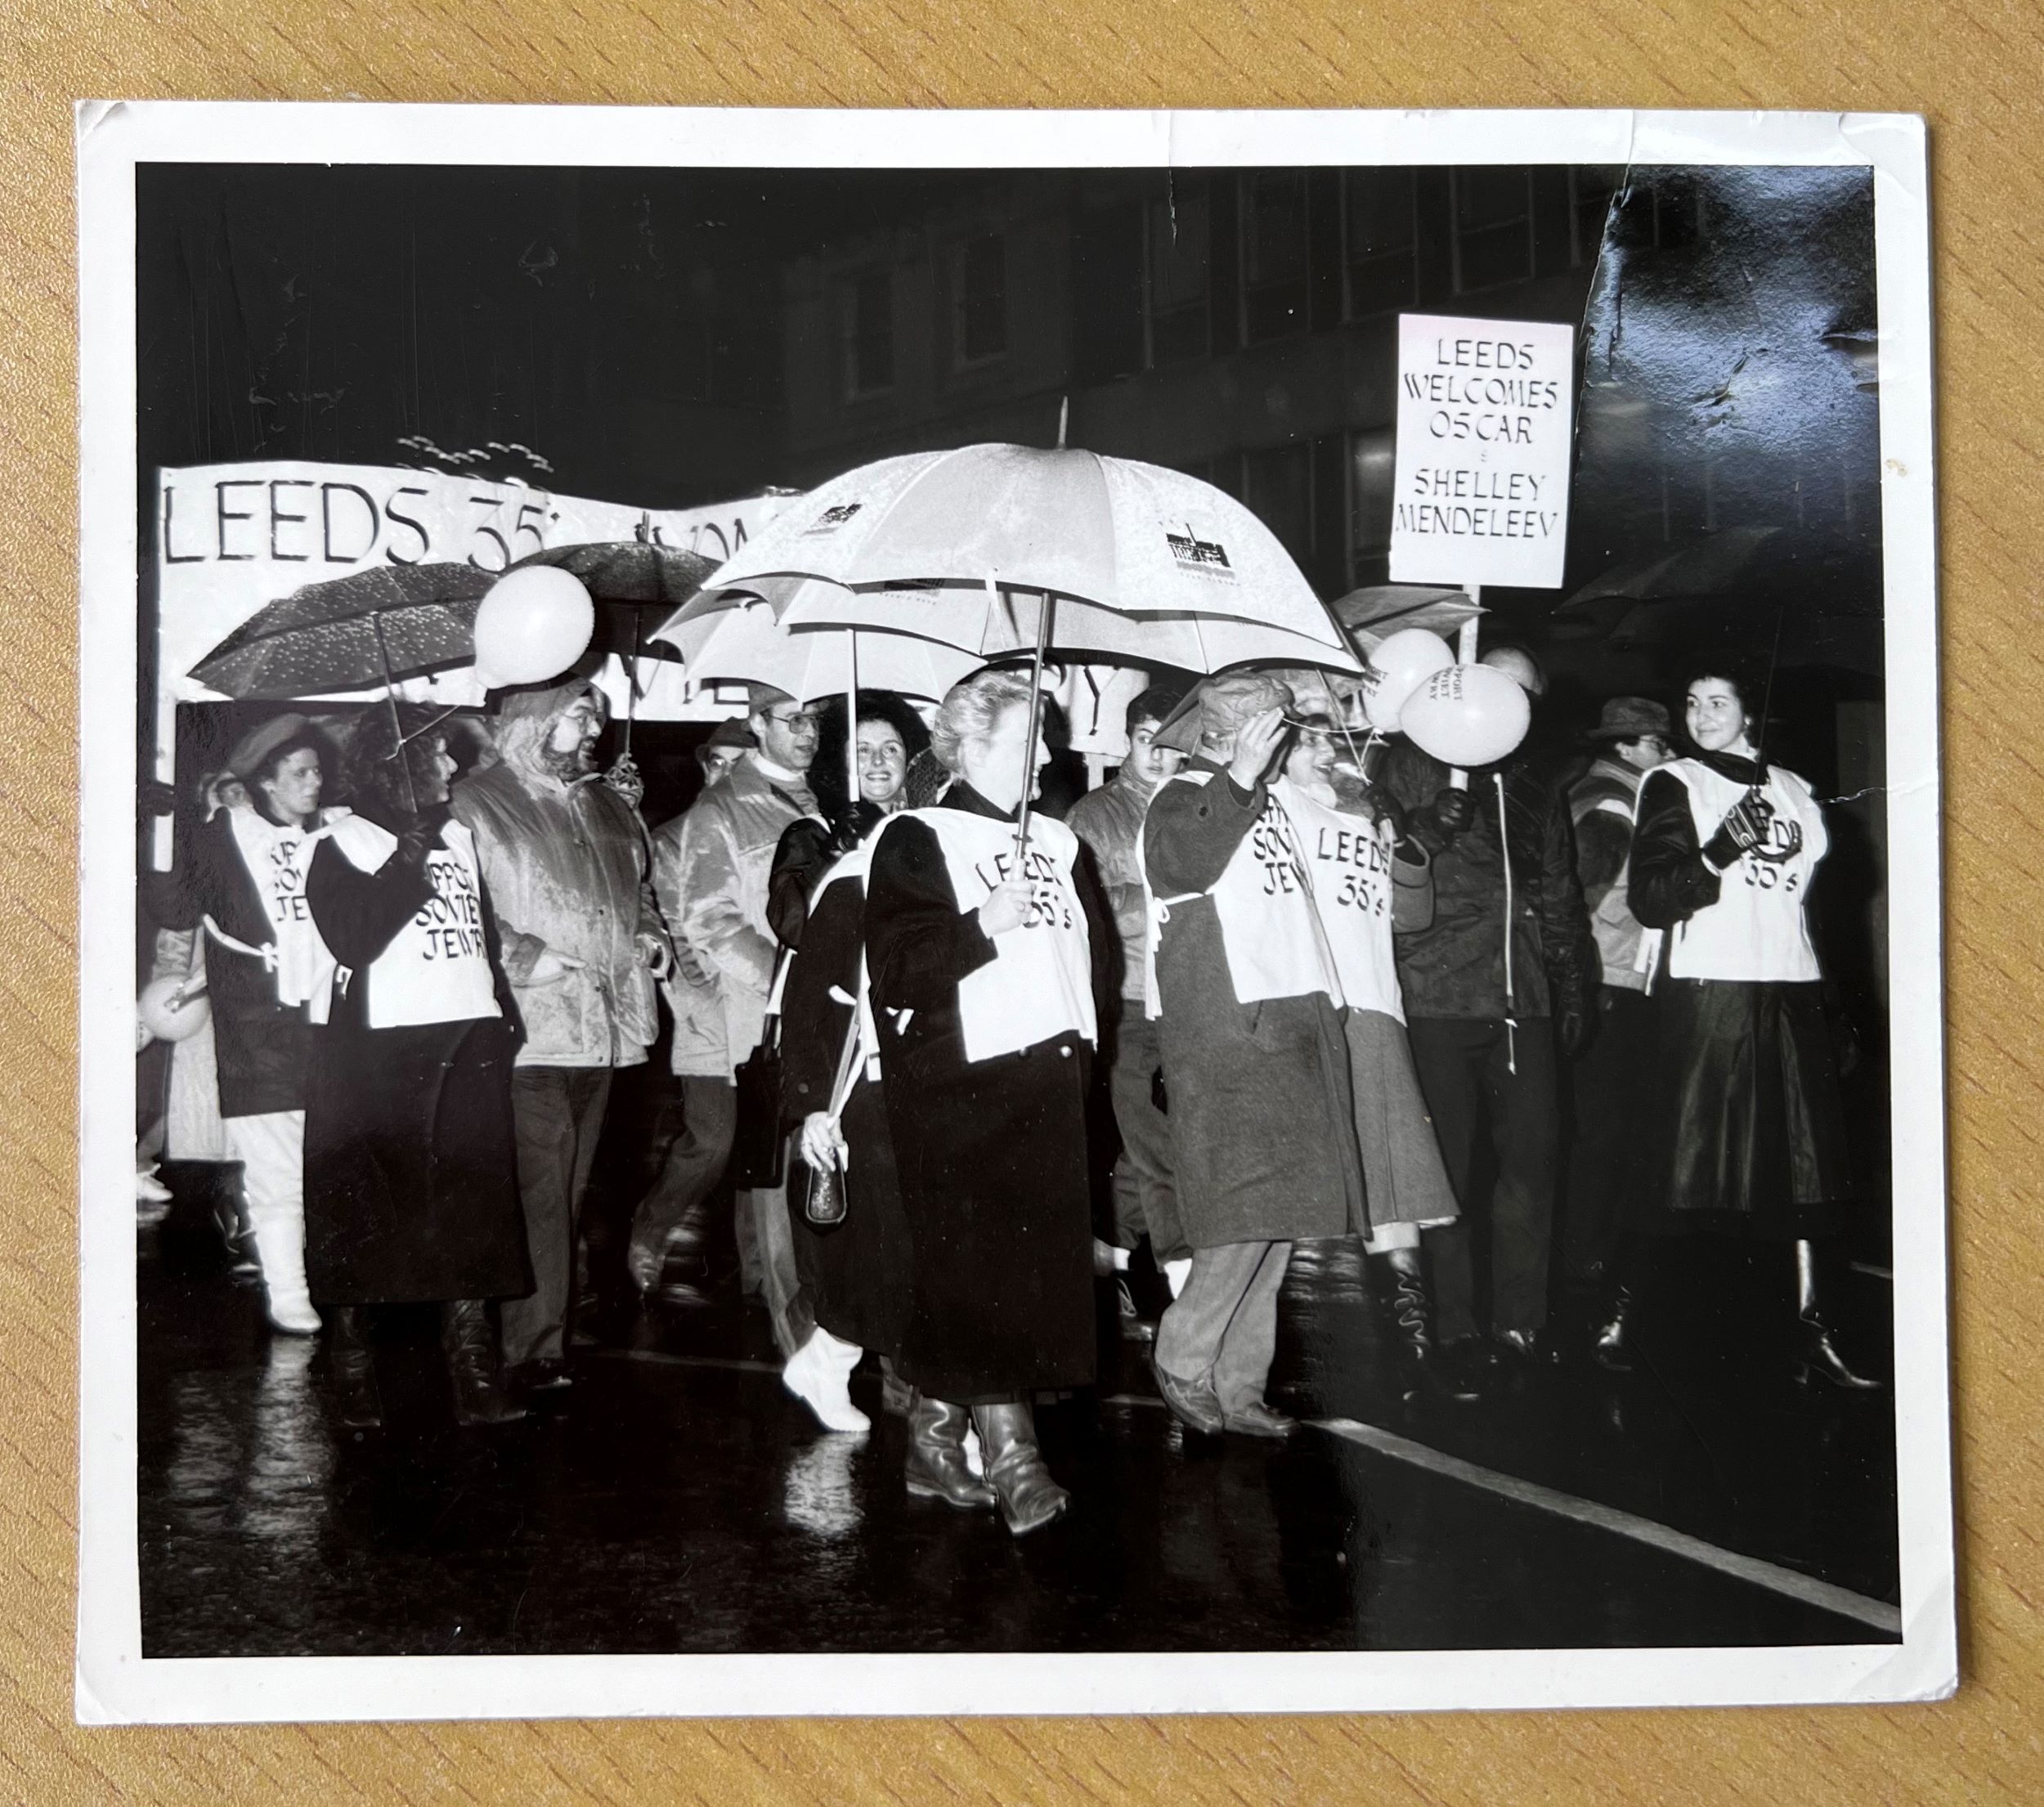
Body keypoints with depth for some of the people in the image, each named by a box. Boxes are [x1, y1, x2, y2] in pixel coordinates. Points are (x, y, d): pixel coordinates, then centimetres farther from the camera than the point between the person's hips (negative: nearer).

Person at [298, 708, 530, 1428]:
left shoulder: (458, 836, 18)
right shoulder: (338, 846, -2)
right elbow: (350, 938, -16)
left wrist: (505, 1014, 15)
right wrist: (405, 866, -18)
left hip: (466, 1043, 5)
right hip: (372, 1051, -5)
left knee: (472, 1208, 1)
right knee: (359, 1213, 1)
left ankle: (473, 1370, 6)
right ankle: (353, 1377, 12)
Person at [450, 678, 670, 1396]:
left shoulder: (609, 809, 21)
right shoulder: (475, 806, -4)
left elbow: (638, 890, 34)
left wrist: (650, 934, 15)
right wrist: (526, 956, -19)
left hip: (603, 1033, 7)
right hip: (529, 1036, -7)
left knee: (569, 1195, 10)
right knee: (538, 1196, -10)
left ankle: (549, 1332, 18)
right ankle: (534, 1351, -6)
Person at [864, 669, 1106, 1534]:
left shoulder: (1056, 841, 18)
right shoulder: (917, 842, -4)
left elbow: (1091, 943, 27)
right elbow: (894, 969, -14)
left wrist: (1080, 1037, 17)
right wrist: (985, 924, -22)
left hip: (1047, 1080, 7)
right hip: (957, 1084, -7)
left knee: (1045, 1261, 5)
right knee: (978, 1266, -9)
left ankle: (936, 1430, 18)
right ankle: (1012, 1455, -5)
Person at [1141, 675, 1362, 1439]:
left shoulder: (1271, 803, 22)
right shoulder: (1181, 798, -2)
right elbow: (1184, 863, -27)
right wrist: (1239, 778, -34)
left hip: (1295, 1024, 8)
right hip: (1224, 1036, -8)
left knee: (1280, 1212, 6)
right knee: (1249, 1204, -14)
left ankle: (1240, 1387, 12)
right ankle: (1183, 1359, 1)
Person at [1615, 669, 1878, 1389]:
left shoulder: (1794, 791, 19)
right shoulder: (1673, 785, 3)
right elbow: (1649, 899, -8)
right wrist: (1720, 852, -23)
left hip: (1792, 992, 5)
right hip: (1707, 992, -5)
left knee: (1805, 1168, 2)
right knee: (1683, 1162, -8)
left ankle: (1812, 1335, 5)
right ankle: (1624, 1313, 0)